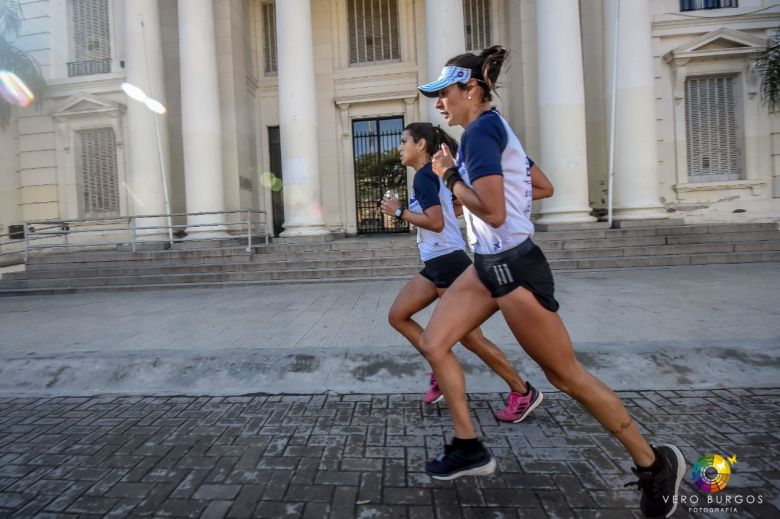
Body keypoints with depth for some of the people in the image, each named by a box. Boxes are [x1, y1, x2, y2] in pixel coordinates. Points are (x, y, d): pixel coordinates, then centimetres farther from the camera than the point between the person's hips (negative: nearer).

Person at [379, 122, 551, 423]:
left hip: (447, 262, -10)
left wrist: (399, 212, -13)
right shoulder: (434, 174, 16)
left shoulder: (423, 176, -12)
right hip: (437, 263, 10)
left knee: (469, 337, -2)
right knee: (398, 316, 10)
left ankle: (523, 393, 16)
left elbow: (436, 223, -23)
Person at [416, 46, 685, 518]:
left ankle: (656, 464, 27)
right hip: (490, 263, 10)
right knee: (434, 344, 7)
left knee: (565, 375, 3)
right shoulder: (492, 127, 15)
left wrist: (451, 178, -9)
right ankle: (469, 448, 21)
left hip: (512, 266, -10)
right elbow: (542, 186, 19)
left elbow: (492, 211, -25)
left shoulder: (480, 130, -14)